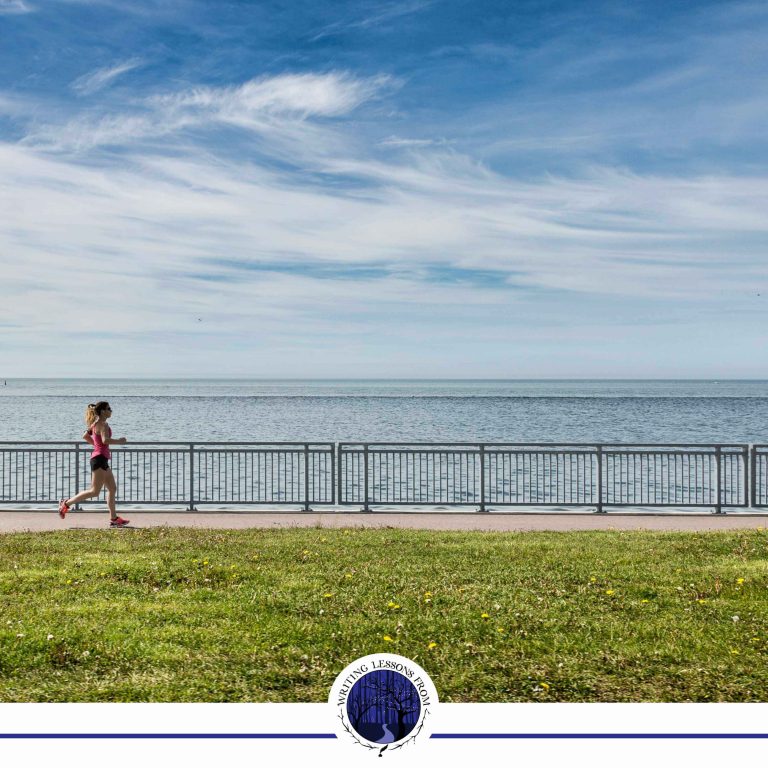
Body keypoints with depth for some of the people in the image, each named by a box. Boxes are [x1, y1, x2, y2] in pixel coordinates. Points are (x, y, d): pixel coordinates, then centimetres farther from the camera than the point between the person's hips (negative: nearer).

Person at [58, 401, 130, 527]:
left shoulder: (96, 424, 15)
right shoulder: (103, 424, -14)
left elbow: (85, 436, 25)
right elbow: (105, 440, -30)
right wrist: (119, 441, -16)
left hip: (101, 459, 11)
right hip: (99, 459, -11)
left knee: (112, 488, 10)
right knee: (95, 491, -7)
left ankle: (114, 519, 12)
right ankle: (67, 503, 0)